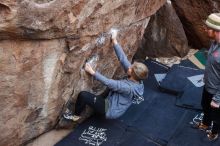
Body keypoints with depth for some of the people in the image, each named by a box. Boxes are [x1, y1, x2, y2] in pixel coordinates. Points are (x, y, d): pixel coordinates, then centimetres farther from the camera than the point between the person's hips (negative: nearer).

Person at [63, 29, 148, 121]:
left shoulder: (129, 88, -32)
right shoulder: (136, 80, -10)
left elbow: (108, 83, -27)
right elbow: (123, 59, -12)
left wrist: (92, 72, -20)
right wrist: (114, 41, -13)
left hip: (111, 111, -9)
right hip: (113, 104, 9)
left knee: (83, 95, -15)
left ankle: (76, 116, 9)